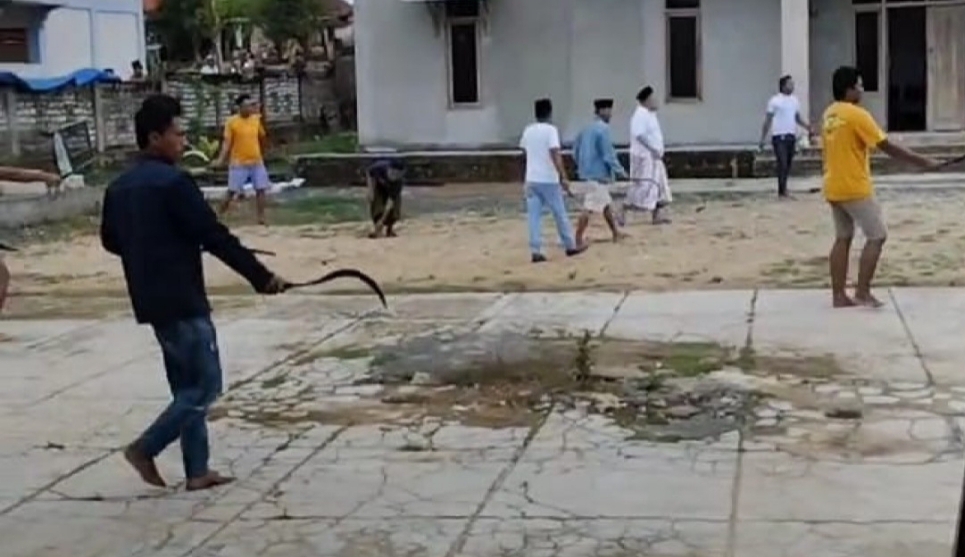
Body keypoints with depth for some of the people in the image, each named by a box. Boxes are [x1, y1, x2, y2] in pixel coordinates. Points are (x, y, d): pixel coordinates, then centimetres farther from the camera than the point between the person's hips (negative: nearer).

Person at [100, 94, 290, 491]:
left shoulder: (119, 187, 10)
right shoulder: (173, 183, -16)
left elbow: (110, 240, 20)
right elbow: (216, 237, -18)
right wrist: (261, 276, -12)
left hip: (151, 301, 9)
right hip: (182, 301, -9)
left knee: (187, 385, 14)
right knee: (205, 385, 0)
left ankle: (197, 471, 17)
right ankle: (146, 448, 0)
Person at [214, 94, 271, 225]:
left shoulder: (256, 119, 4)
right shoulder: (231, 122, -8)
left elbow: (262, 137, 17)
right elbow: (227, 142, -9)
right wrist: (221, 159, -20)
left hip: (257, 161, 4)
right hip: (238, 163, -4)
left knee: (261, 190, 1)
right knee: (232, 191, -2)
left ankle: (261, 218, 9)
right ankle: (218, 217, 9)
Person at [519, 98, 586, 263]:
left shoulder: (528, 130, 7)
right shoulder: (550, 130, -11)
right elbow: (555, 155, -20)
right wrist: (563, 177, -23)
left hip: (531, 179, 5)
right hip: (548, 180, -5)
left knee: (534, 216, 3)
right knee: (560, 214, 8)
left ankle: (536, 251, -3)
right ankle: (570, 246, 20)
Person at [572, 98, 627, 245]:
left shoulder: (587, 129, 12)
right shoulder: (603, 129, -15)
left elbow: (575, 150, 16)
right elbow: (608, 154, -17)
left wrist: (582, 166, 27)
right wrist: (620, 171, -8)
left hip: (589, 171, 10)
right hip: (598, 174, -10)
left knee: (607, 204, 20)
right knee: (589, 208, -9)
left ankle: (616, 233, 30)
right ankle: (578, 239, -9)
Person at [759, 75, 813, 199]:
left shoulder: (795, 100, 12)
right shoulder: (775, 101, -5)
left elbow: (798, 118, 20)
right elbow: (767, 121, -4)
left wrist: (808, 127, 3)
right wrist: (762, 139, -6)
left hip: (792, 136, 6)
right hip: (779, 137, -6)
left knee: (788, 164, 8)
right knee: (782, 164, -11)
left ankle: (783, 189, 16)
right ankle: (782, 192, -8)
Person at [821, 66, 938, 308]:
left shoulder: (829, 115, 10)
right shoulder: (857, 114, -16)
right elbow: (888, 147, -15)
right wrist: (922, 161, -8)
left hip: (834, 188, 8)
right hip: (855, 189, -8)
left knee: (843, 238, 12)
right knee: (877, 236, 0)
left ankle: (838, 295, 11)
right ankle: (862, 292, -1)